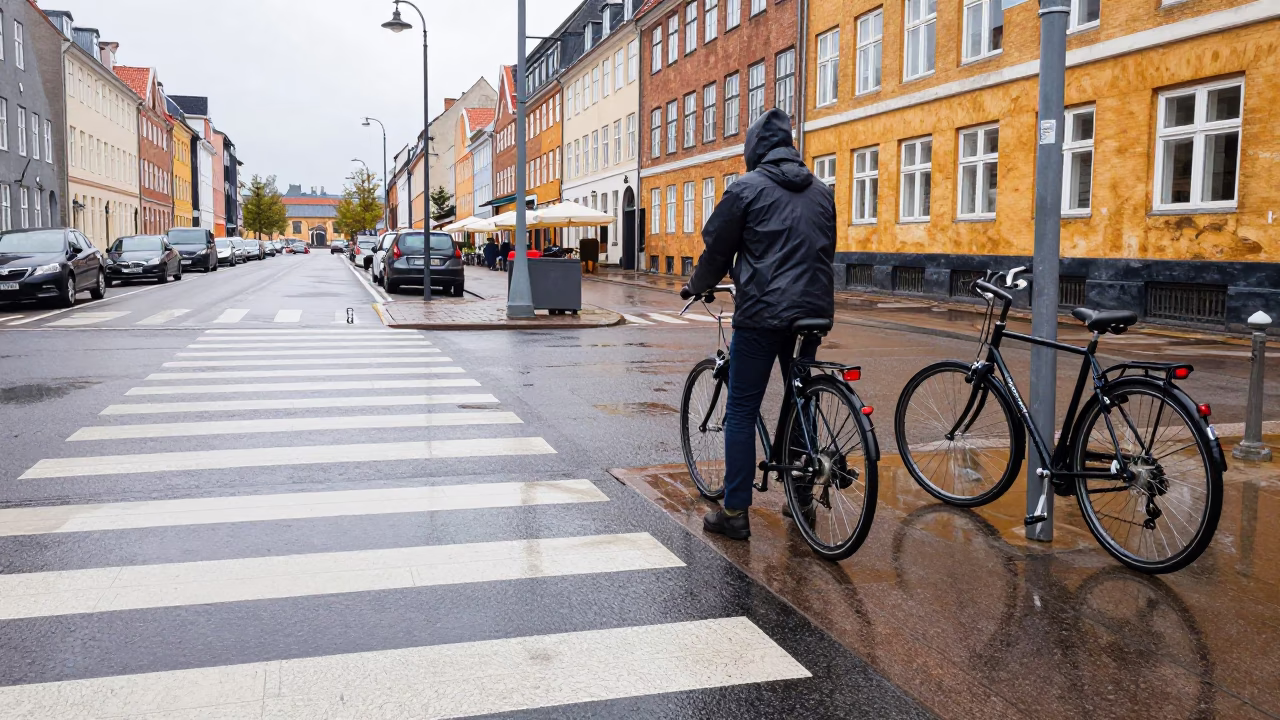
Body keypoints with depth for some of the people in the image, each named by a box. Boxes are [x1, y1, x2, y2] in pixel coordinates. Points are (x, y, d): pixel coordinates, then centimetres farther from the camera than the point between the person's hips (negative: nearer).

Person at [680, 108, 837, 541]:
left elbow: (717, 249, 1)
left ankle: (734, 513, 1)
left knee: (741, 412, 1)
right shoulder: (821, 192, 13)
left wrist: (696, 287, 20)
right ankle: (802, 499, 25)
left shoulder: (747, 188, -3)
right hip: (814, 310, 6)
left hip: (762, 313, -6)